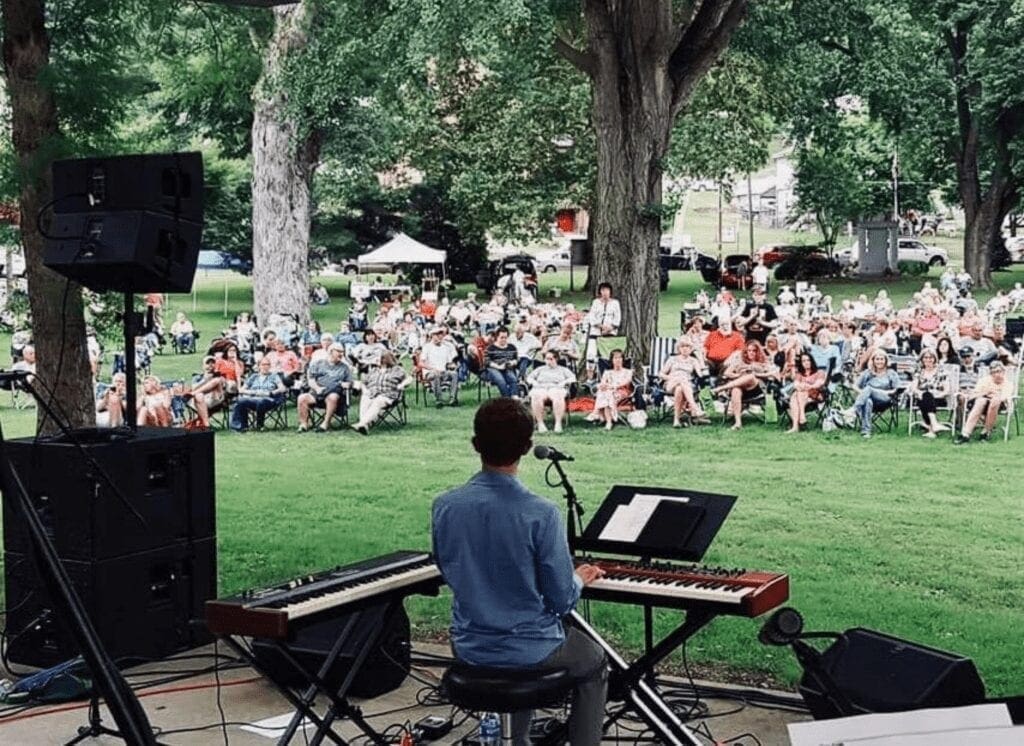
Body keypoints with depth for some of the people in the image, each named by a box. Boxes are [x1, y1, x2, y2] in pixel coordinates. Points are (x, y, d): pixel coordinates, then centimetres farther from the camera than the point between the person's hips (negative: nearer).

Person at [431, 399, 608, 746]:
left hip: (469, 648, 4)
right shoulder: (541, 514, -24)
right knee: (594, 664, 28)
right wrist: (579, 579, 6)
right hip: (530, 650, -4)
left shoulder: (444, 507, -12)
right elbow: (562, 601, -16)